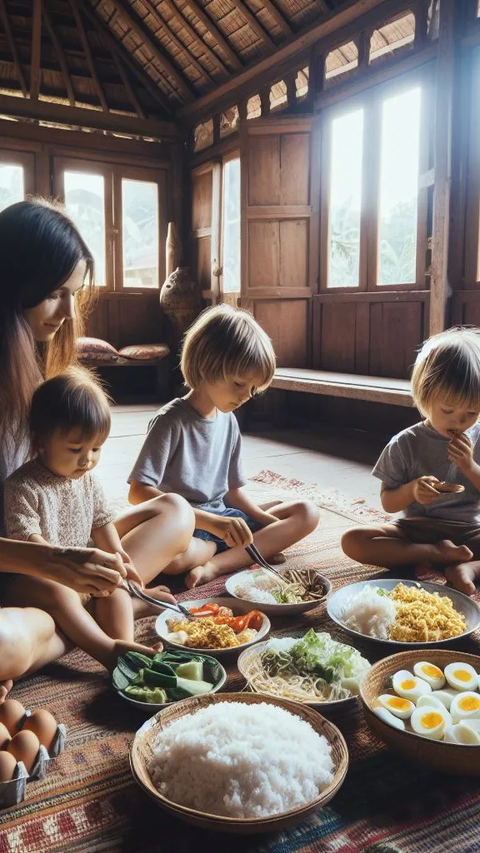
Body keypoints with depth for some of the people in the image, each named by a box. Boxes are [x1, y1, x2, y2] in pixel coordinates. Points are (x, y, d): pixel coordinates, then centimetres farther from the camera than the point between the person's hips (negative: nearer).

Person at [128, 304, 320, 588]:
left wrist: (271, 522, -1)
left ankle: (217, 564, -20)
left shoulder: (228, 420, 8)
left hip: (222, 519, 8)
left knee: (307, 513, 0)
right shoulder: (172, 421, -14)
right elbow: (139, 492, -24)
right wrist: (211, 522, -30)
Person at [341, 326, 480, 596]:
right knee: (352, 540, -25)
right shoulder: (405, 444, -4)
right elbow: (388, 503, -1)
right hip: (417, 530, 1)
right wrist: (411, 490, -23)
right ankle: (440, 554, -24)